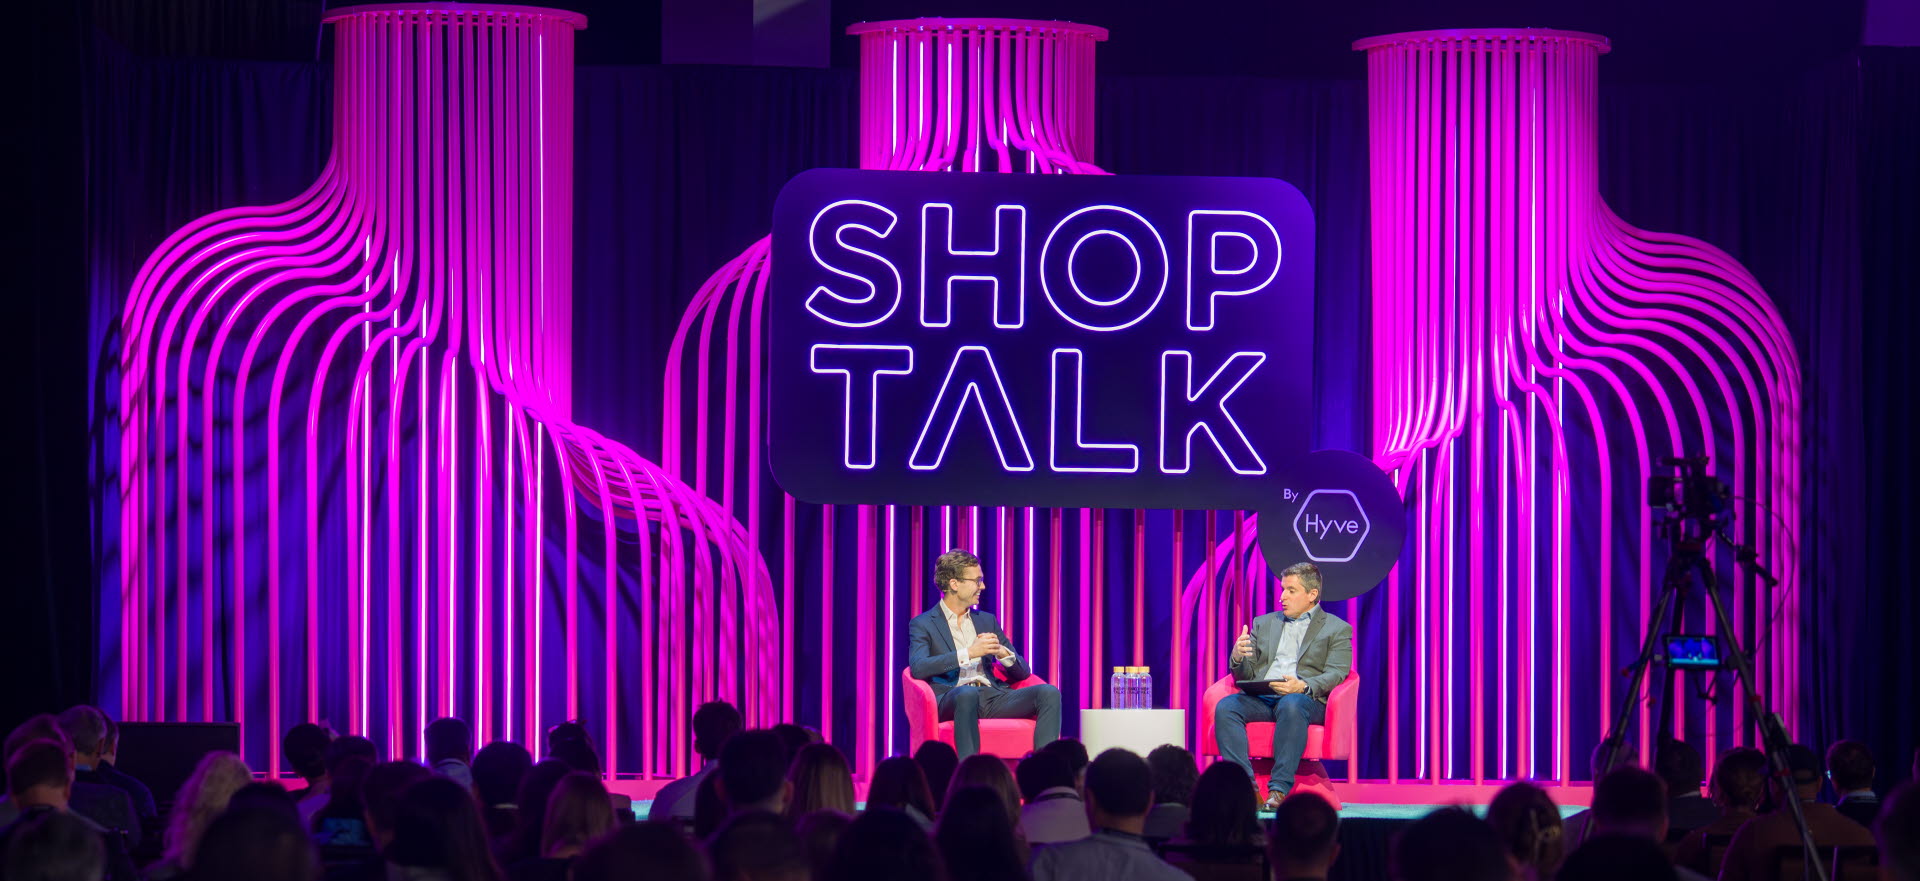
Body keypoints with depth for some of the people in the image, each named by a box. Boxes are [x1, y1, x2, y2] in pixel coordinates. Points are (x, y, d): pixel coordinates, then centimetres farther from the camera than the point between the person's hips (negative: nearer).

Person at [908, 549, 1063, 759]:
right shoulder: (922, 624, 8)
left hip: (993, 696, 5)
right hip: (951, 700, -5)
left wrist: (1002, 653, -4)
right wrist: (968, 653, -18)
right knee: (968, 693, -41)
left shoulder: (987, 621, 24)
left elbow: (1023, 672, 20)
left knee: (1049, 693, -20)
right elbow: (917, 667, -12)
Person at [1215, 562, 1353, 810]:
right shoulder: (1264, 623, 26)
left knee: (1291, 706, -40)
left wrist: (1303, 686, -21)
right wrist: (1238, 657, -3)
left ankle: (1280, 789, -42)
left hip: (1305, 698, -4)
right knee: (1225, 708, -28)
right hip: (1260, 698, 4)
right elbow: (1246, 674, 22)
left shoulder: (1337, 629, 13)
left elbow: (1336, 675, -2)